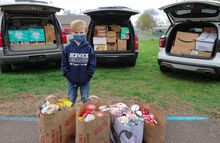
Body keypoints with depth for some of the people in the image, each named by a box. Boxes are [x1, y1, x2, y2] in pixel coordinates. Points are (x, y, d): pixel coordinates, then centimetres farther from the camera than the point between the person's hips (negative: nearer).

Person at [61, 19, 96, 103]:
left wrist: (88, 76, -10)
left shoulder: (89, 48, -7)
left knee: (85, 100, 13)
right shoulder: (67, 48, -4)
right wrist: (68, 75, -7)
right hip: (72, 80, 1)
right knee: (71, 100, 15)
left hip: (85, 81, -1)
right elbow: (64, 64, 0)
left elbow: (92, 64, -5)